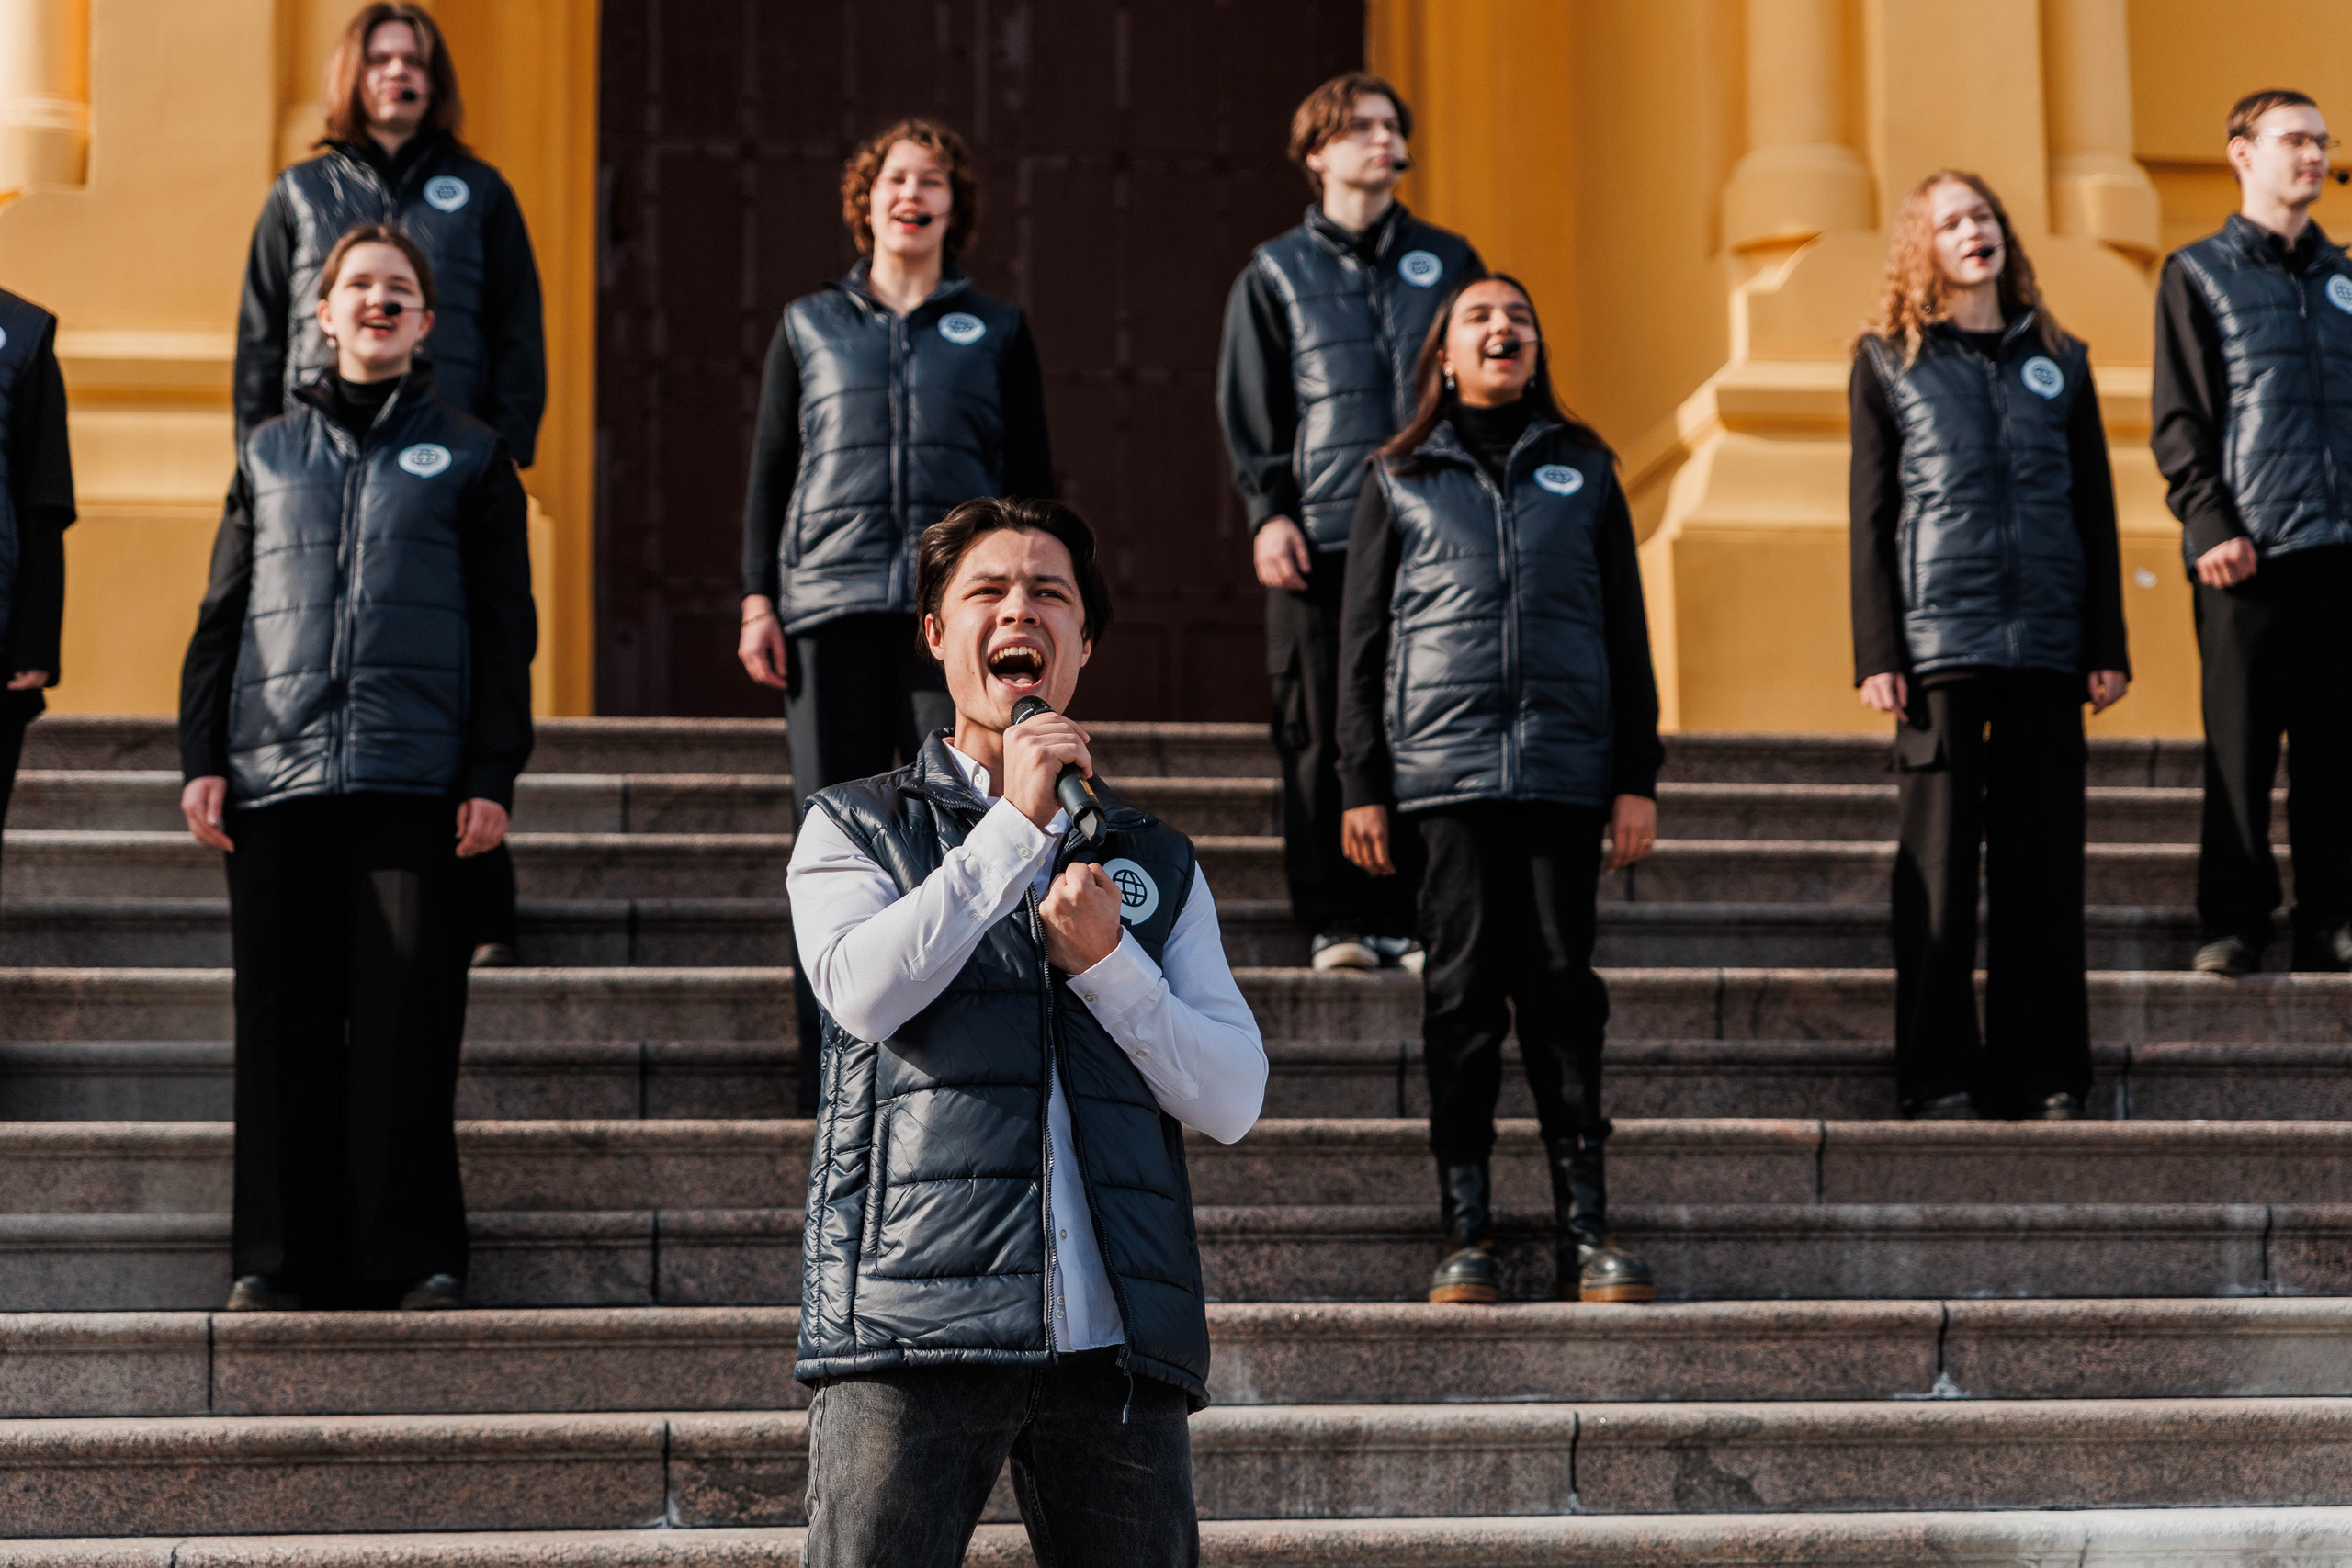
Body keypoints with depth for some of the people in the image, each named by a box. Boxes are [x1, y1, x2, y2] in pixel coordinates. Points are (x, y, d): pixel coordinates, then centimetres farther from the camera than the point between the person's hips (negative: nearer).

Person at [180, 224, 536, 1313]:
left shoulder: (467, 458, 11)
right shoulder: (269, 454, 17)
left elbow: (505, 629, 8)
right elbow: (219, 619, 16)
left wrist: (493, 776, -1)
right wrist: (202, 759, 5)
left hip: (414, 776, -2)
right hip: (276, 774, 2)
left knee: (408, 1018, -5)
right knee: (283, 1017, 0)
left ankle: (413, 1253, 2)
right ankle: (278, 1255, 6)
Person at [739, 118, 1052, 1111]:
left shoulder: (997, 330, 14)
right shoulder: (809, 326, 16)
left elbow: (1033, 479, 14)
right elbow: (769, 471, 15)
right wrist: (758, 602, 6)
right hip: (833, 604, 1)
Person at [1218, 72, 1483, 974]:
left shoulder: (1448, 263, 15)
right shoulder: (1274, 274, 11)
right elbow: (1247, 409, 8)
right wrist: (1268, 512, -4)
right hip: (1320, 536, -1)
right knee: (1322, 739, -2)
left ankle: (1410, 918, 4)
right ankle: (1334, 923, 4)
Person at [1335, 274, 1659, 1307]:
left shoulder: (1582, 472, 15)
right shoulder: (1399, 480, 12)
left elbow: (1626, 631, 14)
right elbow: (1361, 641, 11)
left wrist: (1638, 778, 7)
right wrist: (1360, 786, 4)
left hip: (1566, 766, 1)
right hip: (1444, 766, -1)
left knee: (1562, 985, -1)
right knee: (1463, 984, -4)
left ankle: (1585, 1230, 2)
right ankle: (1465, 1232, 0)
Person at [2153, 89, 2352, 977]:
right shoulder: (2198, 274, 6)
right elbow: (2176, 420, 0)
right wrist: (2208, 524, -11)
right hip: (2249, 552, -4)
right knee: (2240, 745, -2)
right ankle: (2233, 925, 3)